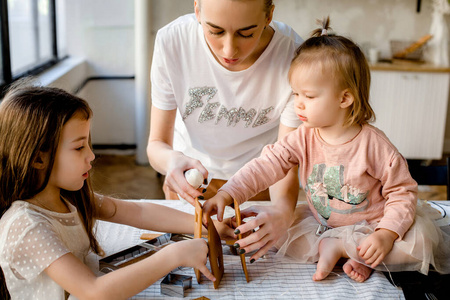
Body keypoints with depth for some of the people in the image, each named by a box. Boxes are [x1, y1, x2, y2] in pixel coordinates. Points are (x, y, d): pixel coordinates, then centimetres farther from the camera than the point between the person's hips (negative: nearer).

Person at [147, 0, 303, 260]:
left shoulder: (294, 57, -32)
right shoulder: (172, 41, -30)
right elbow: (157, 143, -23)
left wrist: (283, 211, -51)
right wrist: (172, 160, -47)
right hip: (189, 176, 1)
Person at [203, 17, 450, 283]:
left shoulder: (373, 144, -21)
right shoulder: (304, 138, -10)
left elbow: (403, 191, -15)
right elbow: (267, 165, -18)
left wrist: (385, 235, -29)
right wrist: (226, 195, -31)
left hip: (369, 226, -2)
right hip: (320, 223, 3)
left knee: (421, 241, -27)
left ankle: (337, 246, -18)